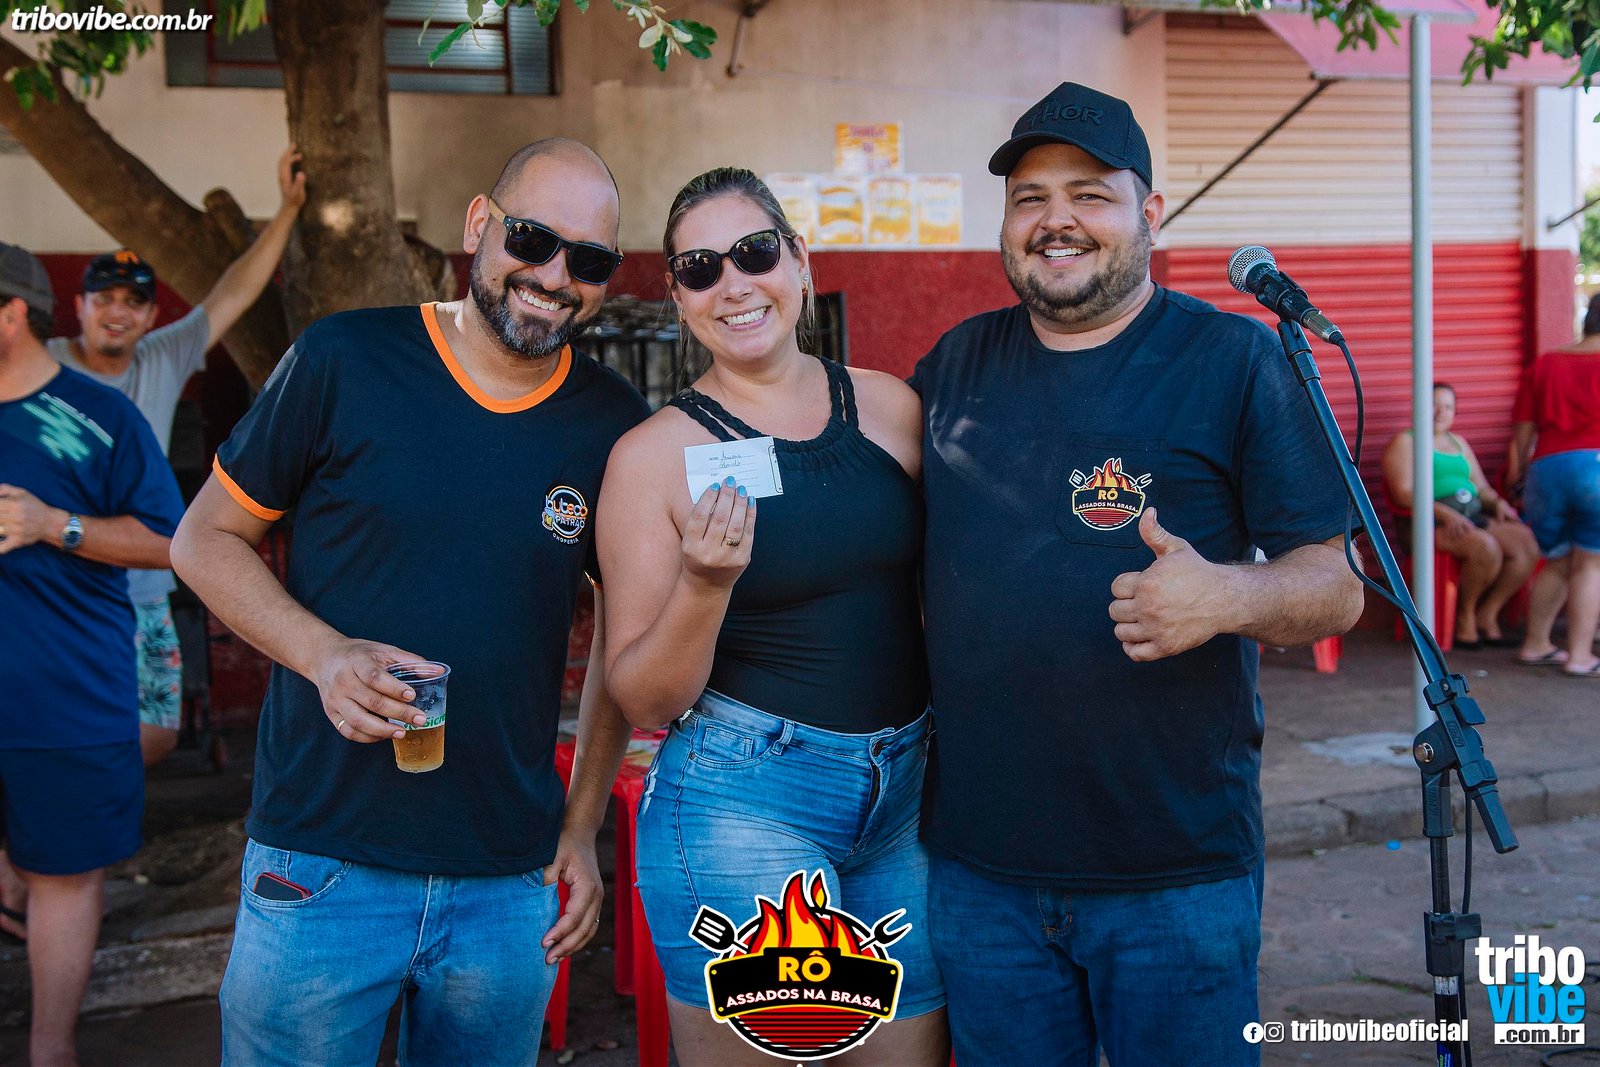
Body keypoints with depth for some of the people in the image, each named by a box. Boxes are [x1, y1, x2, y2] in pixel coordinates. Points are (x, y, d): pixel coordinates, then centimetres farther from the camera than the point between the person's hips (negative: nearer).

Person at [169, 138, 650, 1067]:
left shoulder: (615, 426, 1)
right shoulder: (344, 363, -6)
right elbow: (206, 538, 1)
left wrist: (582, 828, 7)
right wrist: (325, 653, -16)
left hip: (511, 885, 2)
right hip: (323, 870, -2)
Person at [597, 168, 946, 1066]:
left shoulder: (892, 406, 2)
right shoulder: (653, 454, -8)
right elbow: (642, 700, -6)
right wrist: (705, 585, -23)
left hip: (909, 790, 4)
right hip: (744, 802, -4)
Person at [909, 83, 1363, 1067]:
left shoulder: (1236, 359, -4)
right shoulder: (958, 362, 8)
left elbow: (1335, 587, -7)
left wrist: (1226, 596, -28)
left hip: (1178, 875, -3)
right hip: (979, 867, 4)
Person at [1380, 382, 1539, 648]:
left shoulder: (1459, 443, 26)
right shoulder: (1405, 442, 4)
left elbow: (1482, 488, 24)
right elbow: (1404, 493, -9)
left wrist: (1499, 503, 1)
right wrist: (1444, 512, -22)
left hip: (1473, 516, 7)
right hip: (1429, 521, -7)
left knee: (1527, 545, -17)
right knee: (1486, 547, -32)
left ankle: (1487, 615, -6)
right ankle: (1465, 615, -9)